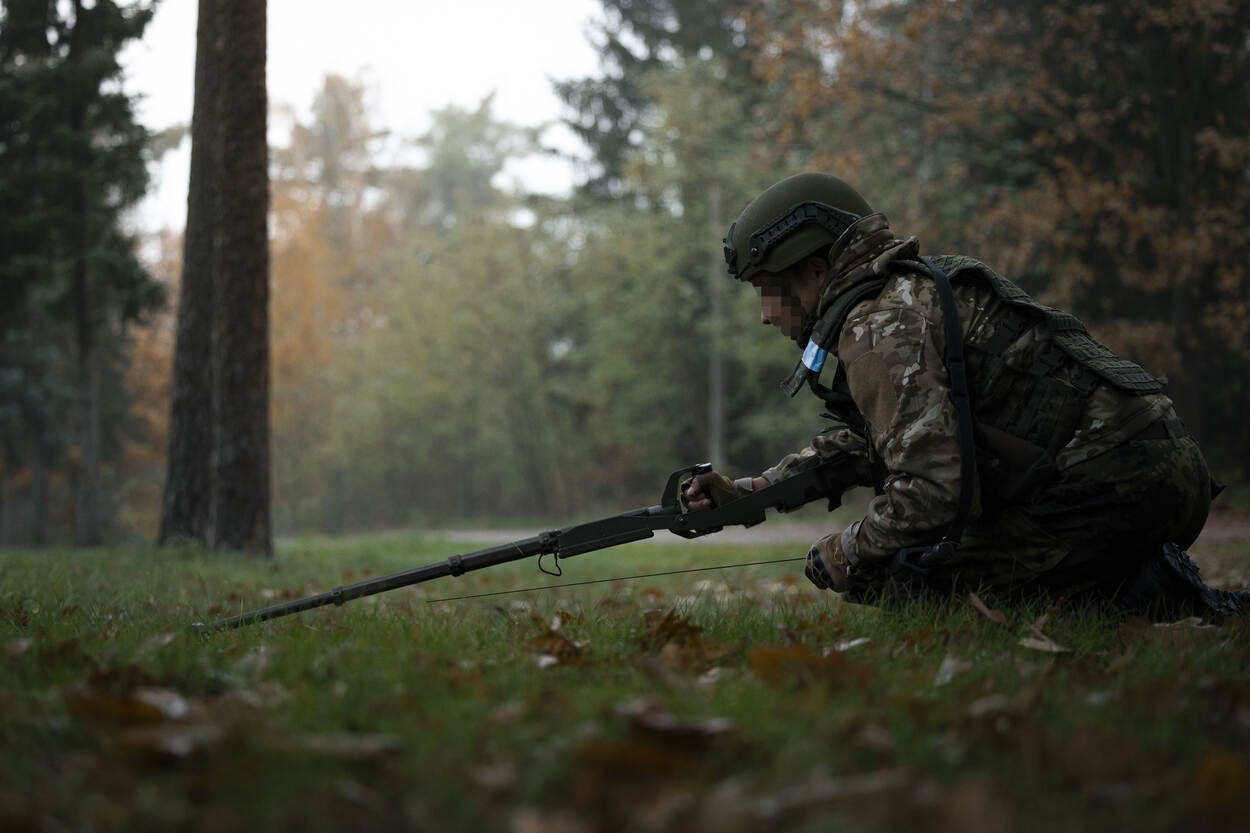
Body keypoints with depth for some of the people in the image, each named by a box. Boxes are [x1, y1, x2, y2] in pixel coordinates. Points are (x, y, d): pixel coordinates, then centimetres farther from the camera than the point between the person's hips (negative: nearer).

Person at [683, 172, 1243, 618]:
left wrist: (846, 556, -4)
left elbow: (930, 490, -22)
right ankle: (1151, 583, 10)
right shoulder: (902, 292, 21)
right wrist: (745, 492, 22)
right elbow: (856, 438, 31)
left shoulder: (882, 327, -12)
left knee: (890, 578, -5)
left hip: (1110, 486, -10)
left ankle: (1138, 593, -10)